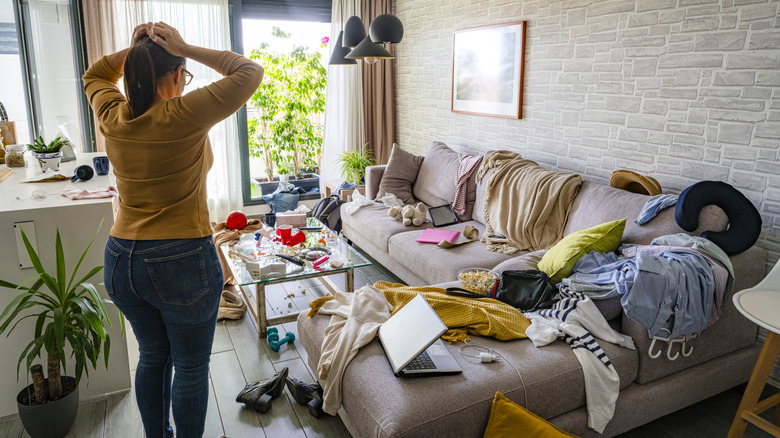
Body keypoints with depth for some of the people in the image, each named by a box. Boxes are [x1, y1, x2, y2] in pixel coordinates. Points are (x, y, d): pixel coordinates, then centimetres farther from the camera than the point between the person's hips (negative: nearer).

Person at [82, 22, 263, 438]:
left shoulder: (112, 117, 0)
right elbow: (250, 71, -9)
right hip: (183, 263, -6)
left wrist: (133, 50, 9)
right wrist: (186, 49, -7)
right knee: (191, 367, 12)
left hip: (121, 261, 7)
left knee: (153, 356, 24)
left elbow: (93, 76, 24)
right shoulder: (185, 115, -16)